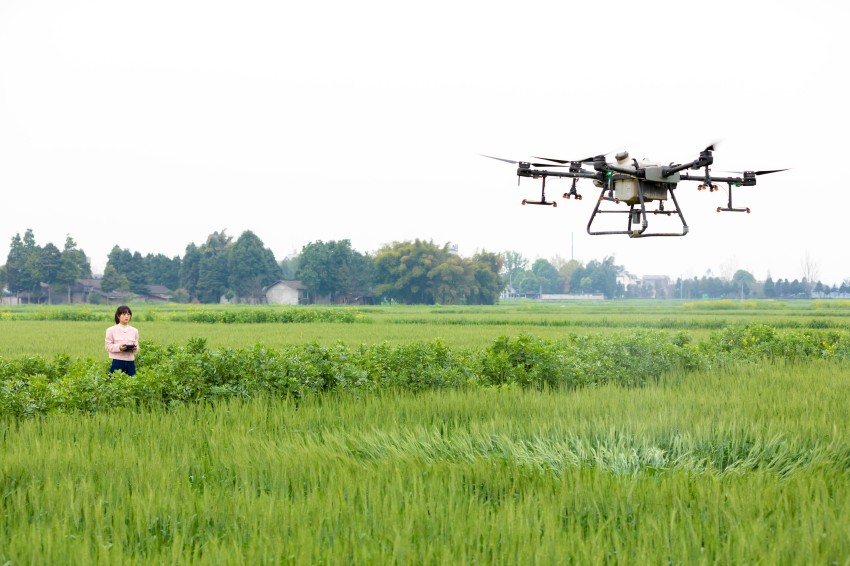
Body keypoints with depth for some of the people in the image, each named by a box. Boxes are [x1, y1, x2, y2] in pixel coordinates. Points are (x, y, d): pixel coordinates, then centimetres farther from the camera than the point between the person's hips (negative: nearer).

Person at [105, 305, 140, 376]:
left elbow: (137, 346, 11)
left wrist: (135, 348, -13)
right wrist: (119, 347, -20)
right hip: (117, 362, -3)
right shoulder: (111, 330, 1)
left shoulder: (134, 331, 10)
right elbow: (108, 347, -2)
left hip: (130, 362, 3)